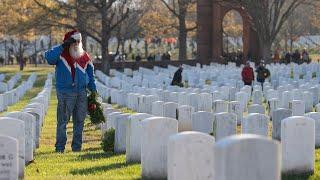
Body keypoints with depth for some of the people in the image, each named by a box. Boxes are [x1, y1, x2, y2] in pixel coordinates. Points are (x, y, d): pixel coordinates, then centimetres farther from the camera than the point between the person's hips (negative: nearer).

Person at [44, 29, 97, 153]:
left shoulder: (84, 56, 12)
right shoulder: (61, 54, -3)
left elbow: (90, 74, 21)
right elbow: (49, 57, -24)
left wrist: (93, 89, 17)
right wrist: (63, 46, -23)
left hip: (81, 92, 5)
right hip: (65, 92, -5)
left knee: (79, 121, 7)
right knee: (63, 120, -4)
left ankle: (77, 146, 14)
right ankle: (60, 147, 2)